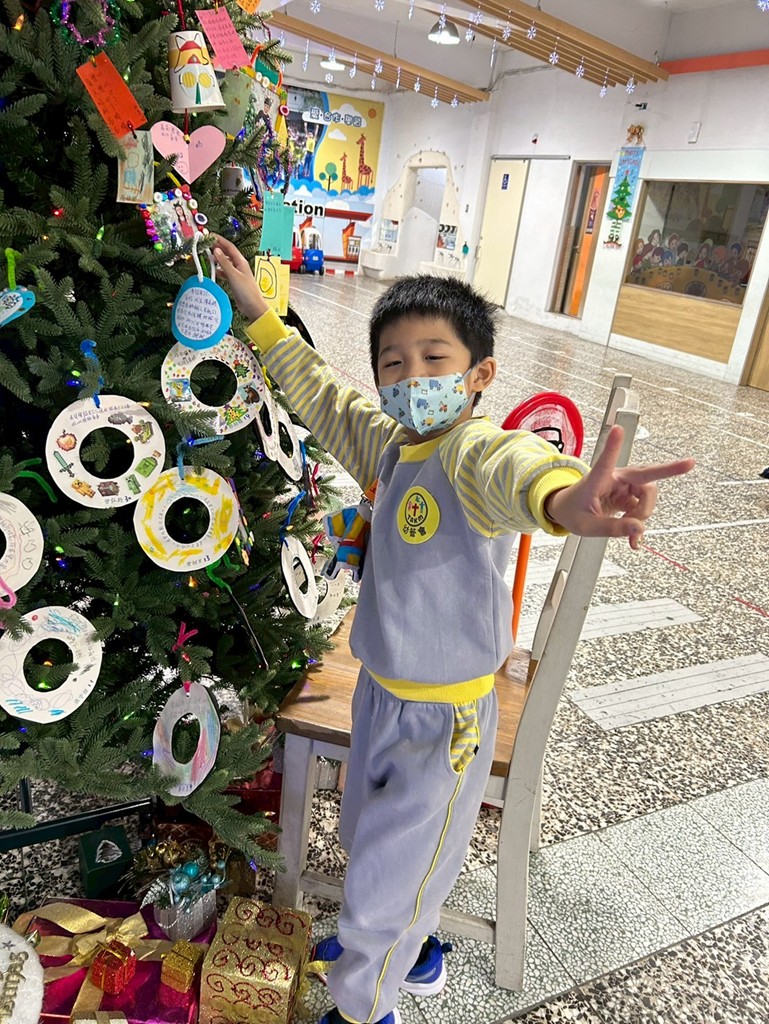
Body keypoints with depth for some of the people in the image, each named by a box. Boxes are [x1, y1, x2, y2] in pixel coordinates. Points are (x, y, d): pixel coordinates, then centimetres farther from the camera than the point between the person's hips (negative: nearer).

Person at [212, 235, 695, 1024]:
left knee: (388, 872, 14)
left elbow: (511, 470, -51)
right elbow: (320, 395, 14)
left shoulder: (472, 450, -27)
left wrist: (565, 499, -74)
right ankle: (412, 949, 61)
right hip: (381, 689, 8)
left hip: (444, 714, -8)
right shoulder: (387, 441, -3)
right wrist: (257, 312, 13)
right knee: (370, 838, 30)